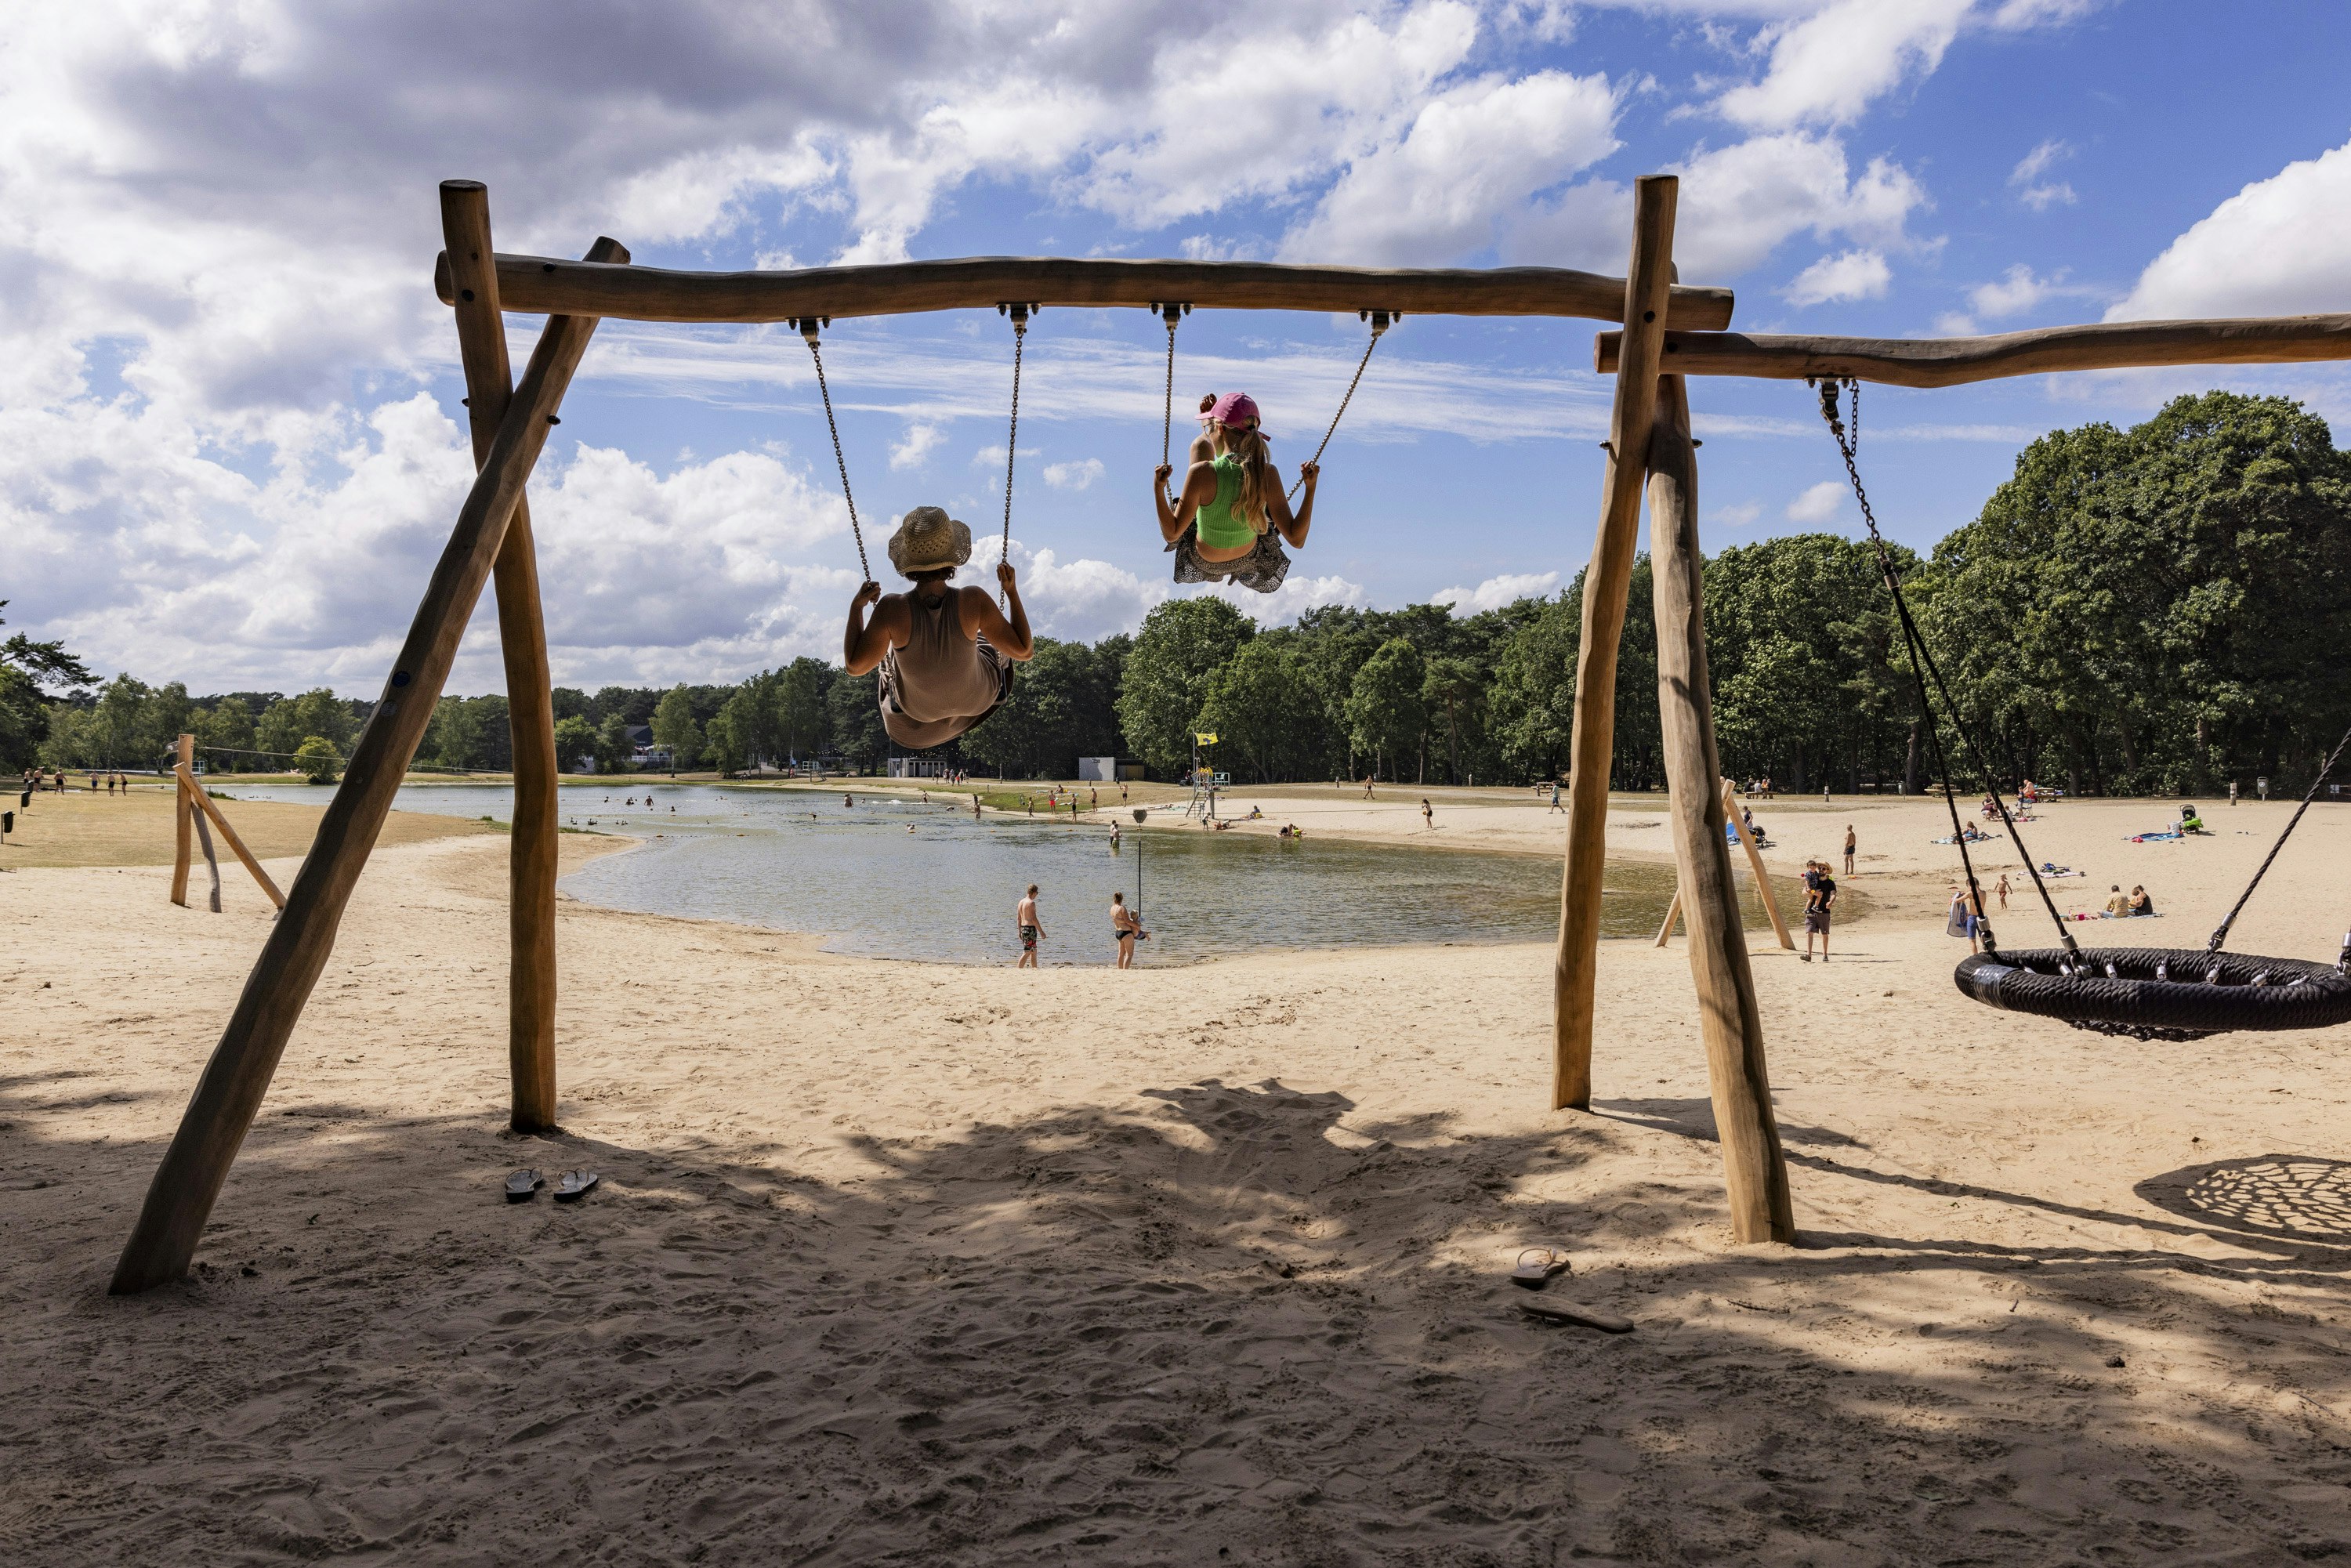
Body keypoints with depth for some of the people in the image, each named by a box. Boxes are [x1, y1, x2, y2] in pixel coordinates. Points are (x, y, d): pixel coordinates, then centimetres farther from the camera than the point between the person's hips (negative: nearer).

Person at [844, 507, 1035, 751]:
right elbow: (1024, 651, -26)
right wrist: (1012, 591, -17)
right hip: (978, 699, 0)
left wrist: (856, 607, -13)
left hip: (918, 707, 0)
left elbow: (855, 665, -23)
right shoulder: (974, 601, -36)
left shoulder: (891, 608, -35)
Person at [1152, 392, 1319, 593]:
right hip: (1249, 559, 2)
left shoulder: (1202, 472, -36)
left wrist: (1158, 488, -29)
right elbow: (1297, 540, -22)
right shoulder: (1268, 474, -28)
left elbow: (1172, 534, -26)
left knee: (1201, 446, 16)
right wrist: (1311, 487, -22)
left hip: (1204, 561, -2)